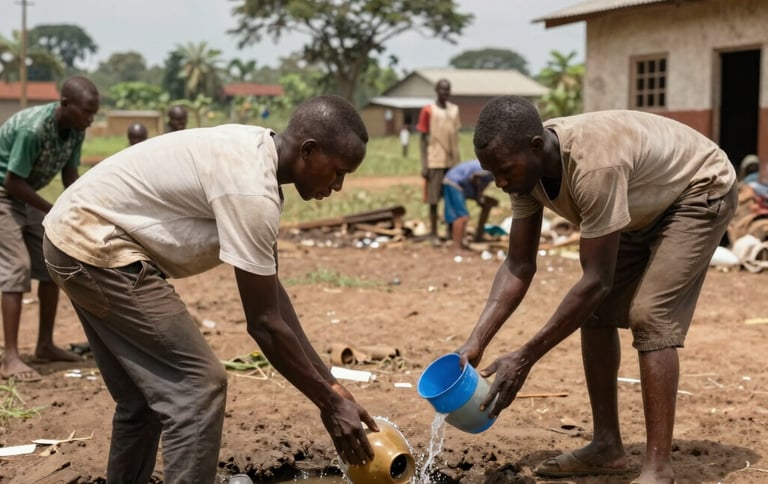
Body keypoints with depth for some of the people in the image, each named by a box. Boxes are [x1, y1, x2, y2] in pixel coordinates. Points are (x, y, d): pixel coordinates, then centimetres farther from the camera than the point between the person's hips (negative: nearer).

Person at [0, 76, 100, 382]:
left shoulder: (76, 130, -9)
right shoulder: (32, 129, -32)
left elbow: (70, 175, 2)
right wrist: (55, 212, -21)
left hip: (27, 196, 8)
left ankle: (45, 345, 16)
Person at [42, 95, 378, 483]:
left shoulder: (254, 154, 6)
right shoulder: (251, 189, -24)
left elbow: (272, 291, 9)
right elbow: (264, 321, -20)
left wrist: (328, 382, 9)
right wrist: (329, 402, -9)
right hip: (94, 246, -10)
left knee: (143, 394, 18)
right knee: (197, 384, -10)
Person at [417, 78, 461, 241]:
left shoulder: (454, 110, 10)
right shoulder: (428, 111, -4)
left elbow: (455, 137, 14)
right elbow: (423, 139, -4)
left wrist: (457, 161, 12)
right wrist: (424, 165, -9)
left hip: (452, 162, 5)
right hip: (435, 162, -4)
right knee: (434, 198, -1)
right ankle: (434, 234, 6)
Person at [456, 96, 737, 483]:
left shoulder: (593, 164, -41)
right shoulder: (525, 165, -17)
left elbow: (597, 280, -37)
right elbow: (518, 265, -11)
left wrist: (524, 358, -36)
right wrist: (475, 343, -22)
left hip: (700, 192, -8)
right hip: (644, 205, 8)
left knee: (649, 315, -21)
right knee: (594, 312, 2)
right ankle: (607, 445, 12)